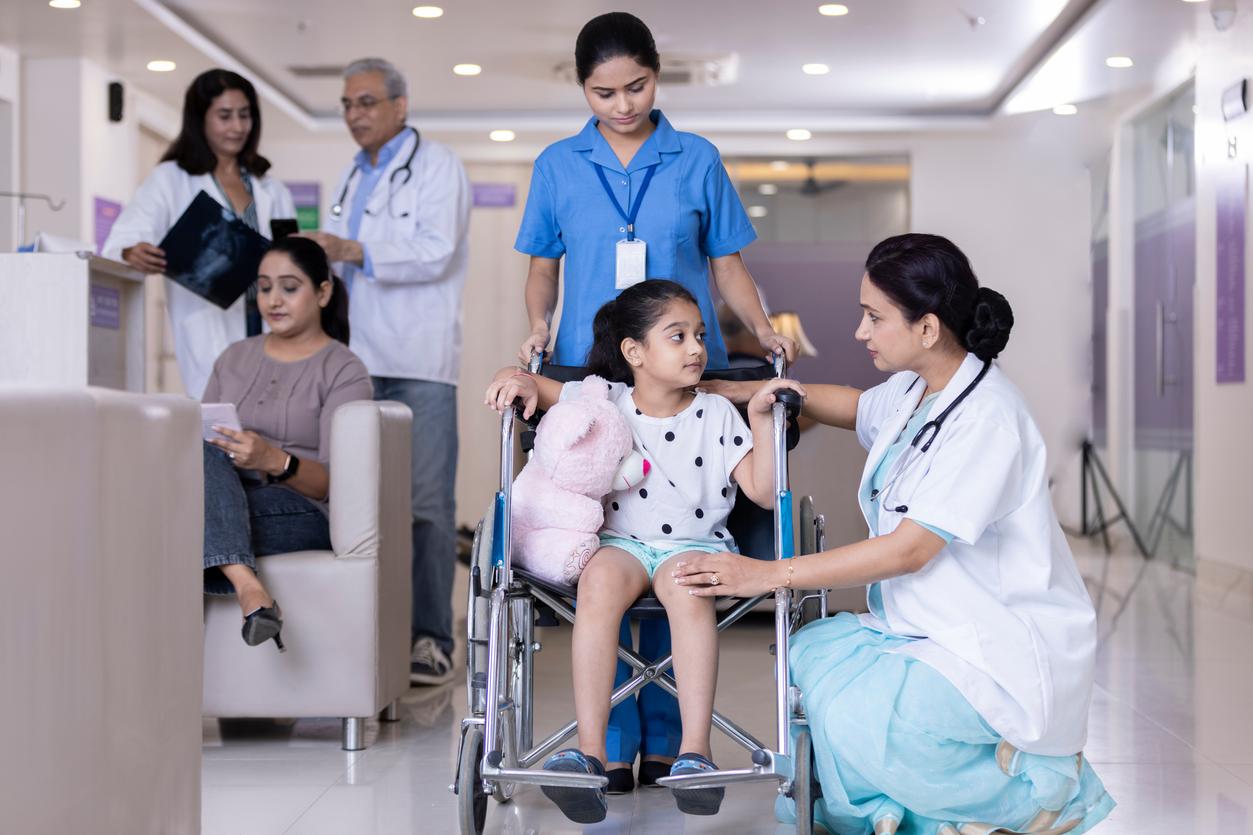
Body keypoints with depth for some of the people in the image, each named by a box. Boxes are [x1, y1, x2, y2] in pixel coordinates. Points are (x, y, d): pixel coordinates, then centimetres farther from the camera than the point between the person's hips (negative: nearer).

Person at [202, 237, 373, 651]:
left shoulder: (344, 372, 3)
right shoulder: (234, 359, 21)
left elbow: (334, 483, -7)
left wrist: (276, 462, -28)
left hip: (304, 516, -5)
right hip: (227, 502, 5)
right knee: (198, 453, -33)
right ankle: (249, 589, -48)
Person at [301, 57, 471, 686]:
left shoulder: (436, 165, 1)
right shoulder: (352, 178, 23)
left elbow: (435, 251, -14)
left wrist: (350, 250, -18)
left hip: (418, 360, -7)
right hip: (360, 360, 7)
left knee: (425, 501, -8)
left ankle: (431, 638, -5)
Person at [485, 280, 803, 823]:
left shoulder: (717, 415, 8)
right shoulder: (602, 401, 8)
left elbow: (764, 492, 3)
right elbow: (533, 385, 14)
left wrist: (761, 420, -7)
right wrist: (519, 381, -10)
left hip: (696, 543, 0)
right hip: (620, 540, 1)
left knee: (688, 587, -37)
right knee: (599, 580, -35)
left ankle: (695, 751, -40)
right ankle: (590, 751, -40)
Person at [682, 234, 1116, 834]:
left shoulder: (986, 418, -22)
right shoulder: (914, 390, 5)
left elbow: (909, 550, -25)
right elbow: (857, 407, 31)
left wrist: (770, 574, -25)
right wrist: (753, 392, 23)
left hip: (1006, 649, -9)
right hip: (932, 628, 9)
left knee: (853, 714, -25)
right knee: (812, 653, -9)